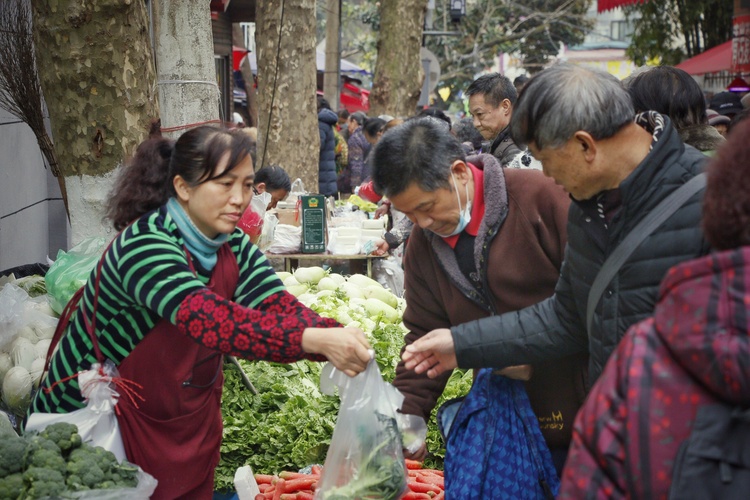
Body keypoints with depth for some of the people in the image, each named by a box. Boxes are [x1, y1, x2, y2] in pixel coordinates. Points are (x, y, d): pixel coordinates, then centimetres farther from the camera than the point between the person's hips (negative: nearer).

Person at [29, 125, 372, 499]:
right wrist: (315, 340, -51)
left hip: (190, 422, 7)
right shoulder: (143, 245, -26)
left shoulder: (234, 247, -4)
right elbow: (206, 318, -41)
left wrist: (336, 339, -37)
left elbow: (278, 307, -17)